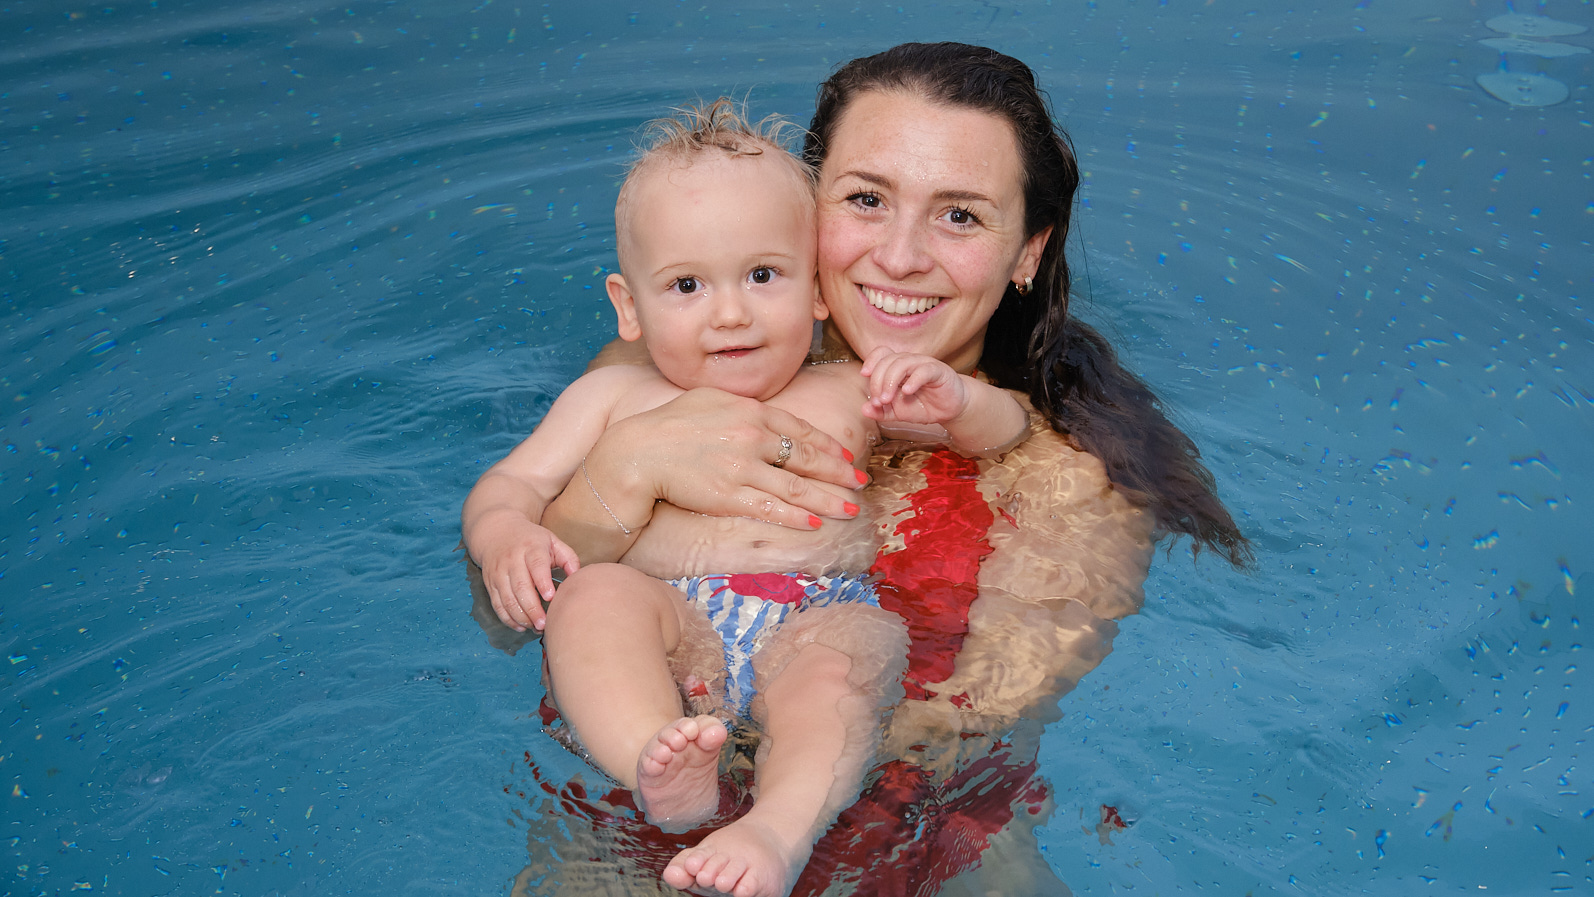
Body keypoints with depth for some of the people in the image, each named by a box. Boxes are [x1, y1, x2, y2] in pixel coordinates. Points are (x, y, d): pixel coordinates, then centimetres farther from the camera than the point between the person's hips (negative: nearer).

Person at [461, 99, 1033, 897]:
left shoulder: (850, 394, 22)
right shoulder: (615, 398, 21)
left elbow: (1011, 433, 23)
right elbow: (511, 481, 17)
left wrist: (956, 401, -2)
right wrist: (504, 536, -8)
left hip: (819, 615, 0)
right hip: (673, 619, 1)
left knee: (850, 648, -33)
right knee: (594, 593, -29)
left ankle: (779, 831, -51)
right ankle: (657, 764, -49)